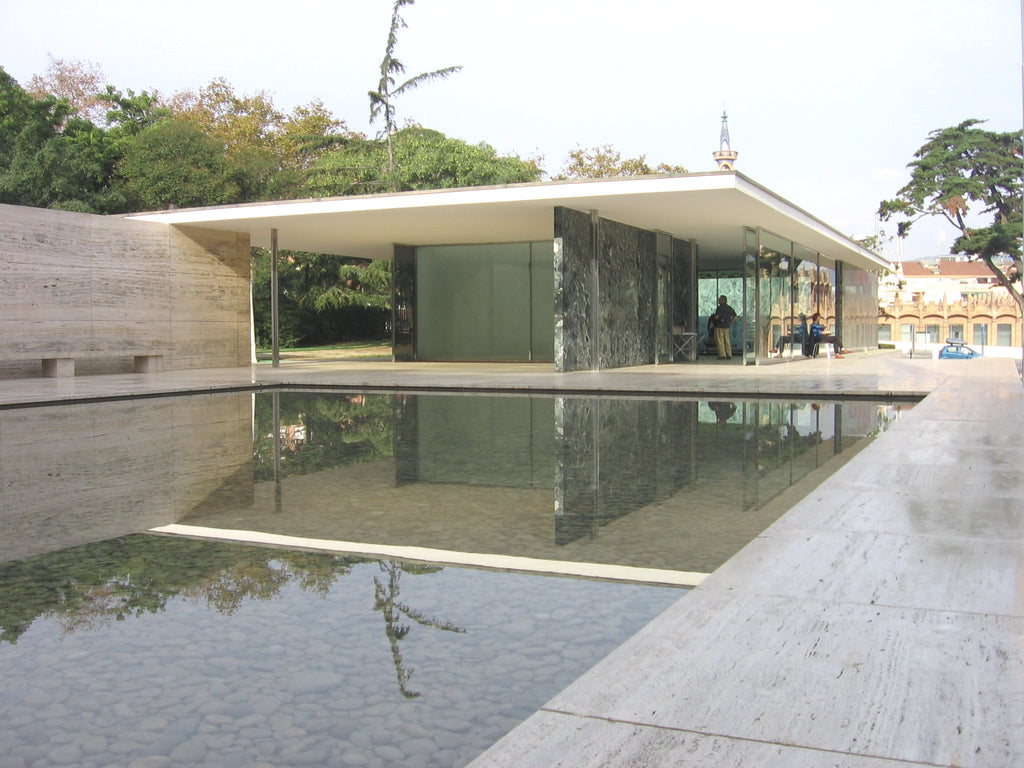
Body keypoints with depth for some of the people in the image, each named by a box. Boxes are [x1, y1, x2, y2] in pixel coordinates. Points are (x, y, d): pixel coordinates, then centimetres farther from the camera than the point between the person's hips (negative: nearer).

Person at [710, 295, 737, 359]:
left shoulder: (720, 307, -12)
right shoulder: (729, 308, 11)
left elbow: (717, 316, -21)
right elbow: (735, 316, 16)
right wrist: (730, 323, 18)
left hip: (719, 327, -7)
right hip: (727, 327, 7)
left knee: (720, 341, -2)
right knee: (727, 341, 10)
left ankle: (722, 355, -6)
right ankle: (729, 355, 9)